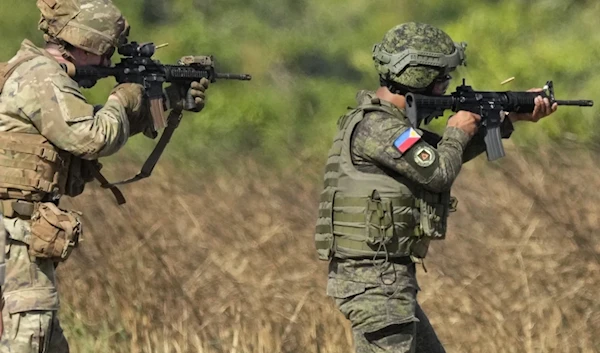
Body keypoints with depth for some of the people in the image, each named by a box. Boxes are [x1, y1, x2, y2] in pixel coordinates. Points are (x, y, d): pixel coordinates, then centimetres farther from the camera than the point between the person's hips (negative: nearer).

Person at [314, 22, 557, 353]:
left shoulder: (390, 121, 15)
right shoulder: (374, 127, -18)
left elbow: (448, 153, 23)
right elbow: (440, 172, -18)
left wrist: (512, 118, 20)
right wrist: (458, 131, 3)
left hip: (389, 277, 11)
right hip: (374, 279, -11)